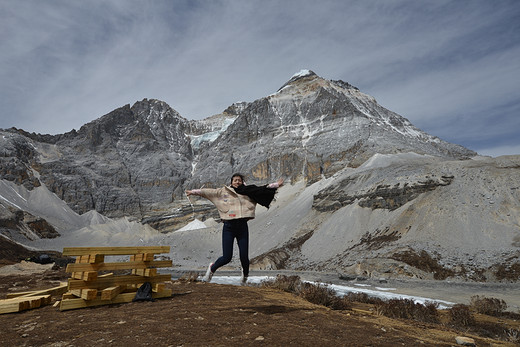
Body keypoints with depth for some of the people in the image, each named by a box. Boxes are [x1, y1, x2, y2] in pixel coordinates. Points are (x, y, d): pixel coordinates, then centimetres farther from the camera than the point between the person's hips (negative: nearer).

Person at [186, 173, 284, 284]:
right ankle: (212, 268, 28)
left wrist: (276, 185, 12)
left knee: (244, 257, 1)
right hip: (229, 227, -2)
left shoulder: (249, 193, 12)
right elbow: (208, 192, 6)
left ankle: (245, 273, 35)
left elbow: (263, 189, 15)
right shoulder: (223, 191, 8)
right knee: (227, 257, -5)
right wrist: (194, 192, 2)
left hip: (243, 227, 2)